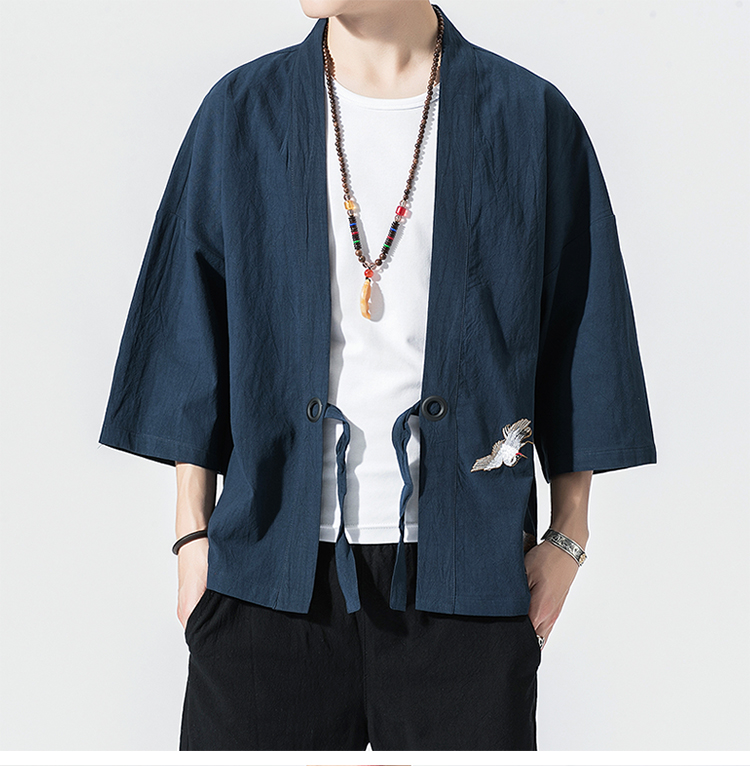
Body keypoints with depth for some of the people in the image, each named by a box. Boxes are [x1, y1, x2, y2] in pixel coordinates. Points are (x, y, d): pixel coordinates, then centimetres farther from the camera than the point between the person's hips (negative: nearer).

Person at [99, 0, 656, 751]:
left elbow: (577, 343, 6)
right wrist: (193, 532, 4)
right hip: (274, 556, 1)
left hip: (462, 564, 0)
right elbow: (194, 340, 7)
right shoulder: (241, 113, 5)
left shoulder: (530, 118, 2)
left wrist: (567, 534, 4)